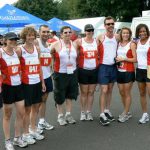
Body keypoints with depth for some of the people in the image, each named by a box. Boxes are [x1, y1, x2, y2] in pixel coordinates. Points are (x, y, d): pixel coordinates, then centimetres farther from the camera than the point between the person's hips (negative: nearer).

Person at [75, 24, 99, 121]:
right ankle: (83, 112, 16)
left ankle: (89, 112, 19)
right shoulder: (79, 42, -2)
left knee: (91, 92, 9)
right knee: (84, 92, 5)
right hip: (83, 70, -2)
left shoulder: (97, 41, 5)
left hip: (94, 70, 2)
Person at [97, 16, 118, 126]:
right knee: (104, 91, -7)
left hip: (113, 66, 5)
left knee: (110, 90, 12)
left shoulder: (117, 37, 6)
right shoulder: (100, 38, -7)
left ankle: (107, 110, 23)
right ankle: (102, 115, -2)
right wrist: (99, 59, -11)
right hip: (104, 66, -5)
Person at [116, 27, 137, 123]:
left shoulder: (132, 44, -5)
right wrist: (117, 59, -1)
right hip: (119, 71, 6)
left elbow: (135, 59, -10)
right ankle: (127, 112, 26)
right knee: (122, 93, 11)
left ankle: (125, 114, 11)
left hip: (129, 71, -6)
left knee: (127, 93, 1)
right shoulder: (118, 44, 10)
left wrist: (123, 59, -15)